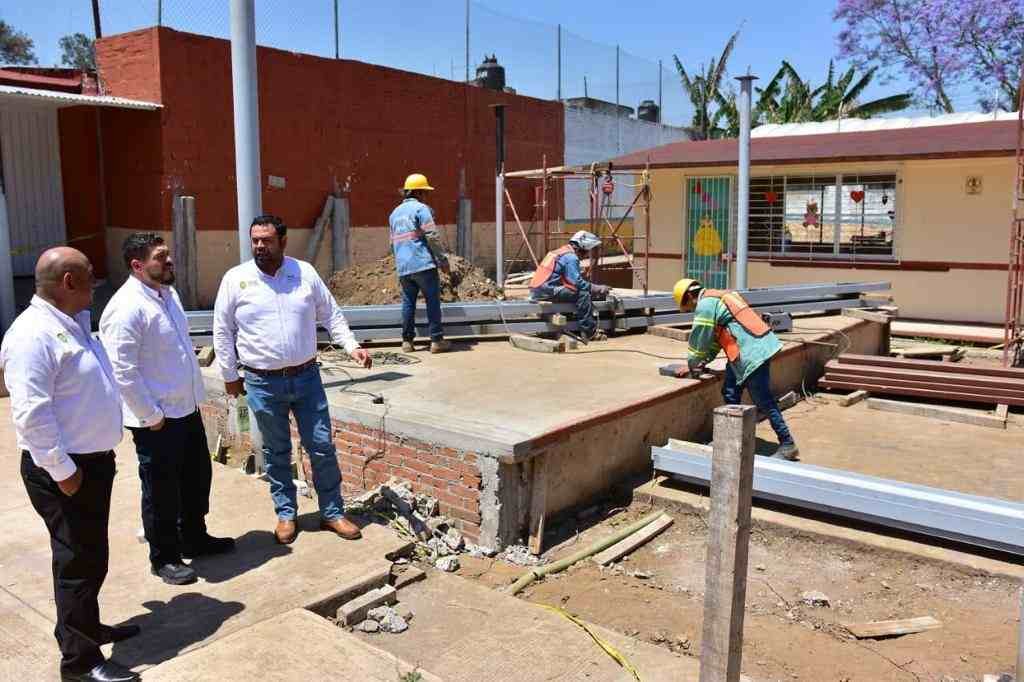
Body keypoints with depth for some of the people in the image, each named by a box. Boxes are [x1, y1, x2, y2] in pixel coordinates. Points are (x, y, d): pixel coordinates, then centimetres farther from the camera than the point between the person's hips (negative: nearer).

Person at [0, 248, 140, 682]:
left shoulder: (71, 323, 9)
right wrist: (62, 470, -22)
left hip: (93, 459, 9)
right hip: (65, 470, -9)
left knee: (90, 555, 21)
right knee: (78, 561, 1)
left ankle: (86, 626, 37)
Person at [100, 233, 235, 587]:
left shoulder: (167, 292, 7)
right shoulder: (126, 308, -21)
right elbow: (123, 372, -23)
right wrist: (151, 416, -18)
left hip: (187, 409, 9)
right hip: (156, 419, -9)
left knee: (197, 478, 21)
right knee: (162, 490, 8)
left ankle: (194, 539, 40)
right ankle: (164, 558, 26)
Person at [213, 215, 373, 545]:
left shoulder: (305, 272, -1)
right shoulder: (235, 279, -4)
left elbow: (331, 315, 6)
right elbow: (222, 331, 2)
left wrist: (352, 346, -5)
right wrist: (229, 375, 2)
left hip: (306, 377, 1)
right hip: (263, 383, -1)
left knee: (322, 447, 5)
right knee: (276, 453, 12)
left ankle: (332, 512, 20)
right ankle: (286, 513, 29)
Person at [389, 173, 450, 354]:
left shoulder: (395, 213, 18)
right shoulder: (421, 208, -4)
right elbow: (432, 237, -11)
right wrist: (443, 259, -5)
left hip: (403, 267, 7)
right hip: (424, 264, -6)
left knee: (408, 303, 10)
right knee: (433, 301, 0)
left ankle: (407, 341, 11)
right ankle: (436, 340, 0)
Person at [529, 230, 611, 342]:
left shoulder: (562, 252, 21)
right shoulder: (571, 257, -9)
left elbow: (573, 279, 22)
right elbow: (577, 282, -17)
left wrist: (593, 287, 13)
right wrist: (597, 288, -5)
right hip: (547, 291, -10)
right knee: (583, 295, -12)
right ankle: (590, 332, -10)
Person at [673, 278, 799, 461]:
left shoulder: (704, 305, -9)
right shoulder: (717, 298, 21)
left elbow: (698, 342, -4)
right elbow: (716, 337, 26)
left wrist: (691, 366, 11)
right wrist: (703, 362, 23)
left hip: (752, 351, -10)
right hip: (759, 345, 10)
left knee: (764, 401, -3)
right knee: (730, 393, 14)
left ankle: (787, 445, 3)